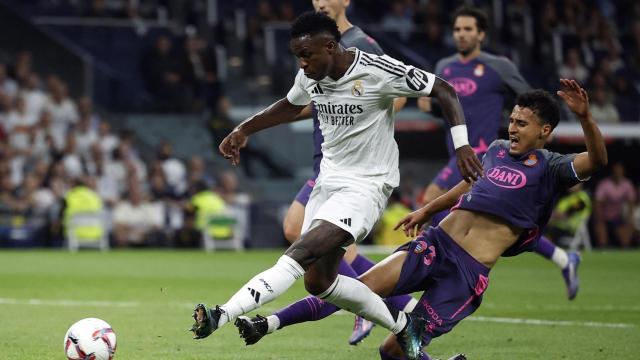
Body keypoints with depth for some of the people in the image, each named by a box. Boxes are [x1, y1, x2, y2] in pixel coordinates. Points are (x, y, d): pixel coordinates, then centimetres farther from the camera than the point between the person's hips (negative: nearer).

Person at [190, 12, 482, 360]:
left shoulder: (378, 71, -18)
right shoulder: (310, 77, 1)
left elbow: (445, 91, -10)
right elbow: (291, 106, 26)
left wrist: (462, 145, -18)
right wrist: (243, 130, 20)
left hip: (364, 187, -8)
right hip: (328, 183, 8)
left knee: (298, 256, -23)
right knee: (319, 282, 7)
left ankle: (221, 315, -32)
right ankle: (404, 326, 20)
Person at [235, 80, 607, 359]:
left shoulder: (549, 167, -4)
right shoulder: (497, 149, 15)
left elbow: (596, 161, -23)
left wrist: (585, 116, -39)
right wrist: (428, 210, 41)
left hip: (470, 272, -5)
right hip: (436, 244, 5)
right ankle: (265, 326, -18)